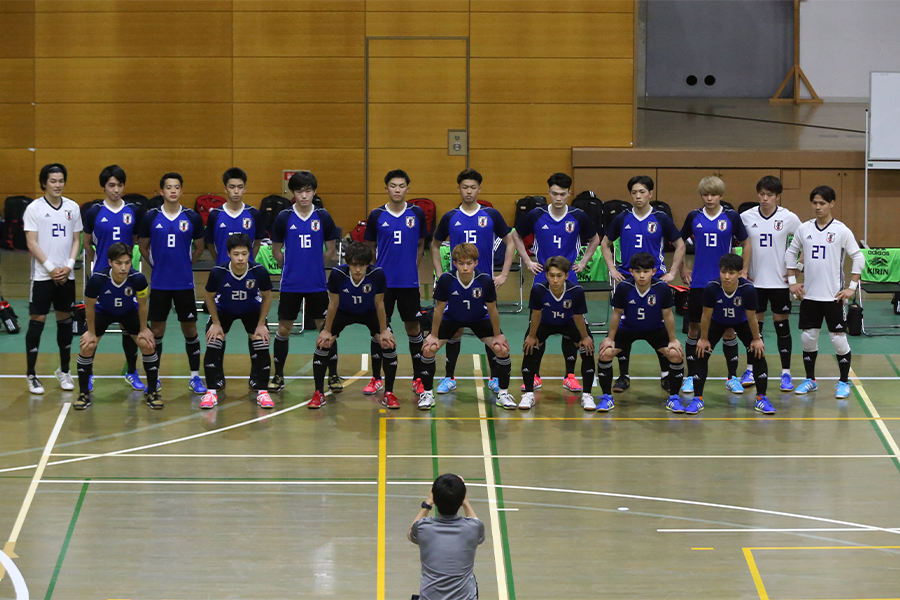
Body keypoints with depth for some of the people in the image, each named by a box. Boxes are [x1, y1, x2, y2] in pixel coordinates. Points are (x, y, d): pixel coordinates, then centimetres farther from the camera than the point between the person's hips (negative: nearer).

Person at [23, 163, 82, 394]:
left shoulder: (73, 208, 7)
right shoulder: (34, 209, -4)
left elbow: (76, 240, 10)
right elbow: (32, 243, -7)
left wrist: (69, 266, -5)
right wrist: (51, 269, -13)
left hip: (66, 276, 4)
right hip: (42, 276, -4)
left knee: (65, 320, 9)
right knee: (37, 321, -3)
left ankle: (64, 371, 20)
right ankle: (31, 374, 4)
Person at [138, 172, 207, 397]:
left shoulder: (192, 218, -1)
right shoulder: (151, 217, -2)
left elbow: (199, 247, 12)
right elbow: (143, 246, 11)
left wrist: (185, 264, 7)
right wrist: (157, 264, 6)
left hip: (185, 283, 0)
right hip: (159, 283, 0)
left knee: (190, 329, 3)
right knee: (156, 330, 5)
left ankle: (195, 377, 12)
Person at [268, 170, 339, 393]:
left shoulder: (323, 217, -2)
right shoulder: (284, 218, -2)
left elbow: (330, 251, 7)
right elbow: (276, 251, 7)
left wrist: (313, 264, 3)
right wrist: (292, 265, 4)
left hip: (317, 285, 0)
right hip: (290, 284, 0)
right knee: (284, 329, 4)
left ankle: (333, 375, 13)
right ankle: (278, 376, 16)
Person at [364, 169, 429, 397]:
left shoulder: (417, 214, 1)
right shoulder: (376, 216, -1)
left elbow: (420, 245, 11)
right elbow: (370, 248, 9)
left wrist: (412, 267, 5)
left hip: (409, 282, 0)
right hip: (383, 282, 0)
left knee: (413, 327, 5)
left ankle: (418, 378, 14)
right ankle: (376, 379, 13)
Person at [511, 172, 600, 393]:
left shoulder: (579, 217, -2)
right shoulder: (536, 216, -4)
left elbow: (594, 239, 16)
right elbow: (516, 236, 13)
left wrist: (583, 262, 7)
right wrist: (528, 262, 5)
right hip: (542, 281, 0)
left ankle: (570, 375, 12)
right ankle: (534, 376, 8)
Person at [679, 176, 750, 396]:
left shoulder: (731, 217, -2)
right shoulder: (693, 217, 2)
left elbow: (746, 244, 9)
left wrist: (743, 271, 4)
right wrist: (682, 268, 9)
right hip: (699, 282, 1)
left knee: (728, 328, 2)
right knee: (694, 327, 4)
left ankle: (732, 377, 12)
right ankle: (691, 376, 12)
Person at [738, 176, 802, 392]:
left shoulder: (789, 218, -5)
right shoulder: (746, 217, -2)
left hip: (780, 282, -1)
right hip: (755, 281, 1)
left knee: (782, 325, 2)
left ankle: (786, 373, 8)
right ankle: (750, 370, 18)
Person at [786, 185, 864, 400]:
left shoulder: (841, 230, -7)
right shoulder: (804, 228, 3)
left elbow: (858, 258, -5)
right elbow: (791, 252, 14)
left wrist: (852, 287, -9)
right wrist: (792, 281, 7)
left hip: (834, 295, -3)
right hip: (809, 294, 3)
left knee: (839, 338, -2)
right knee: (808, 338, 7)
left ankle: (844, 382, 10)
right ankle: (810, 379, 21)